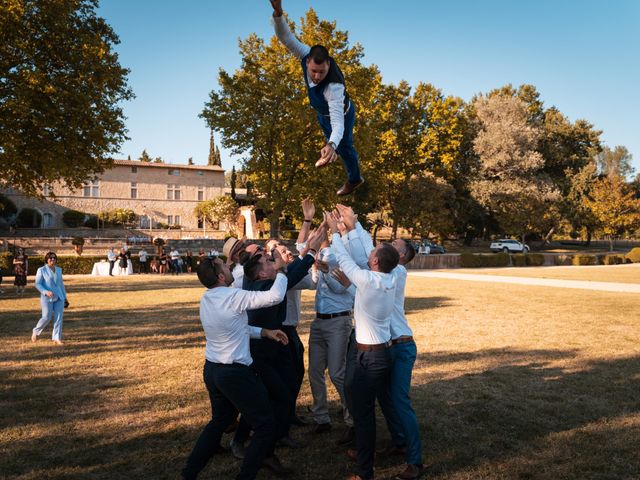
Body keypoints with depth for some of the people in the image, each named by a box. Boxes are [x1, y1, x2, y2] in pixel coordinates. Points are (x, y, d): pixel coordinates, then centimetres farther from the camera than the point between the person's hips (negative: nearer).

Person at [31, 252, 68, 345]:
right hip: (47, 298, -4)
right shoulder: (41, 270, -2)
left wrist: (65, 298, 18)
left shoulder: (58, 270, 12)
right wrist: (46, 292, -22)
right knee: (46, 318, -6)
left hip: (58, 298, 5)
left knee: (59, 317, -2)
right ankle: (35, 332, 20)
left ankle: (56, 338, 2)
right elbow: (38, 284, -6)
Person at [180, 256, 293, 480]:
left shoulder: (206, 299, 4)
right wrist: (279, 270, -5)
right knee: (265, 426, 6)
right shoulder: (233, 296, -22)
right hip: (235, 373, -9)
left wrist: (264, 332, 7)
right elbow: (275, 296, -22)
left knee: (219, 420, 28)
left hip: (212, 369, 9)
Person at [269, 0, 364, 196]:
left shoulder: (334, 86, -50)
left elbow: (338, 123, -59)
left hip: (341, 114, -6)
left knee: (343, 145, 18)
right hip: (322, 112, 6)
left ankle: (354, 178, 47)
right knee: (328, 136, 34)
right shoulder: (307, 55, -34)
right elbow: (286, 37, -40)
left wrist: (332, 145, -79)